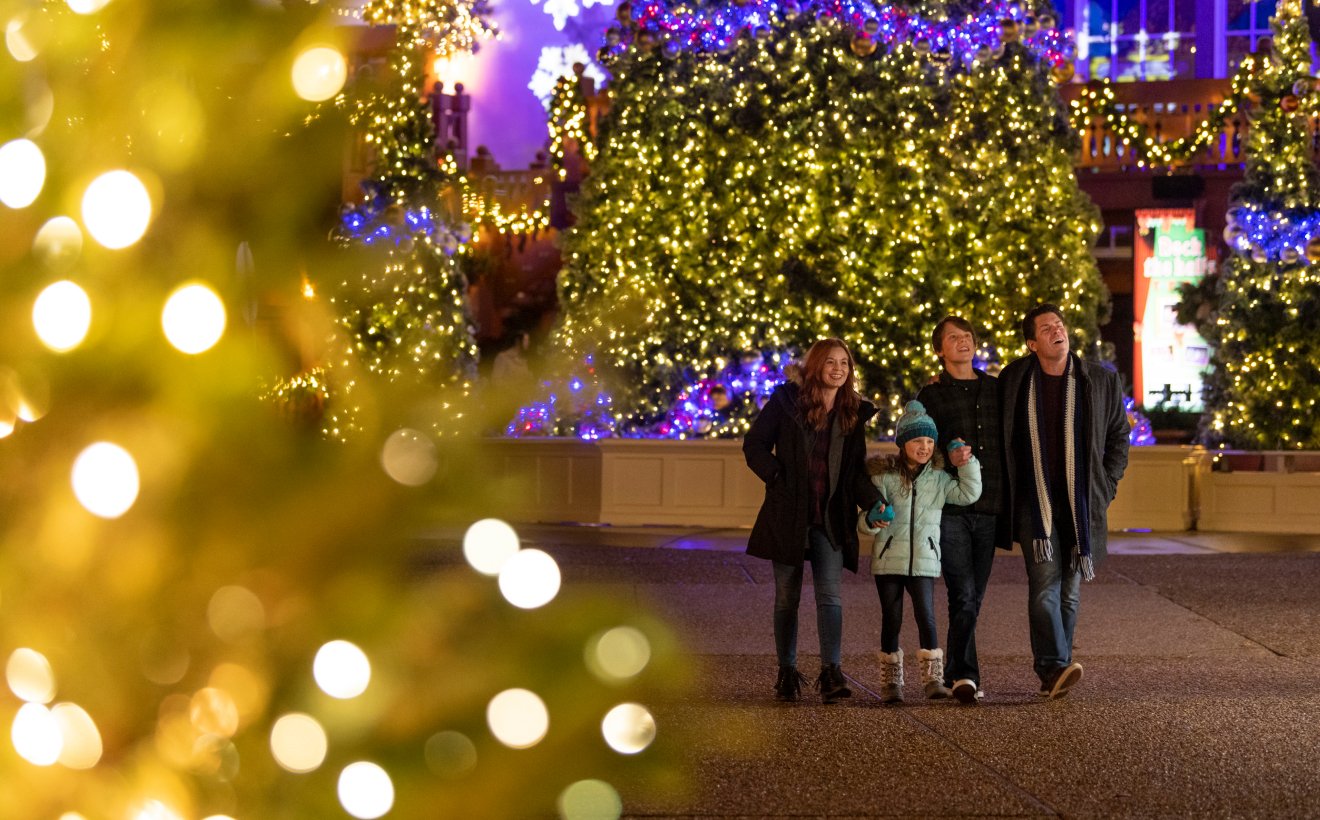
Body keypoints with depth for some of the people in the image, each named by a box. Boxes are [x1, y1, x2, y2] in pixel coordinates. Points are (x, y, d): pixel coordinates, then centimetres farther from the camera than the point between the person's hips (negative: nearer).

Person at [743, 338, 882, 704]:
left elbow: (856, 469, 8)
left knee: (830, 594, -11)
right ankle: (787, 673, 15)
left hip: (832, 519, 1)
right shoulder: (787, 401, -1)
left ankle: (831, 672, -18)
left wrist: (873, 502, -9)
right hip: (788, 515, -1)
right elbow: (754, 444, 1)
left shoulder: (854, 412, 8)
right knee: (787, 596, 6)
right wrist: (777, 478, -11)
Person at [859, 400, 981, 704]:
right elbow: (865, 519, -2)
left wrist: (967, 462, -4)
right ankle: (890, 681, 13)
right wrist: (873, 521, -25)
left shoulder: (938, 479, 8)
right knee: (891, 620, 5)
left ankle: (933, 678, 0)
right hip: (888, 559, -1)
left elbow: (969, 493, 3)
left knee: (926, 618, -6)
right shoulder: (884, 476, -1)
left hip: (924, 561, 1)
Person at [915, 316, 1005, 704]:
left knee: (973, 598, 6)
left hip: (989, 508, 3)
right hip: (950, 508, -3)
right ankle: (966, 676, -15)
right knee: (963, 596, -14)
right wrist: (947, 457, -15)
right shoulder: (931, 395, 6)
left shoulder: (996, 390, 14)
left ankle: (952, 675, 16)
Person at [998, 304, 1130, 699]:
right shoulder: (1012, 380, 3)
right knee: (1045, 582, -16)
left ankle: (1053, 673, 13)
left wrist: (1106, 487, 6)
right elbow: (1001, 440, 13)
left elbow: (1118, 436, 14)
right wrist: (1005, 496, 7)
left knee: (1069, 590, 5)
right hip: (1034, 502, -2)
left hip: (1081, 503, 2)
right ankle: (1054, 667, -23)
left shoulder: (1101, 381, 3)